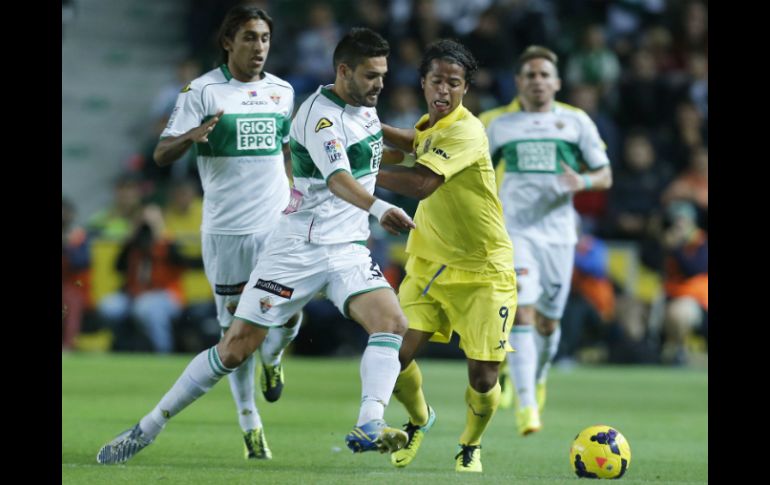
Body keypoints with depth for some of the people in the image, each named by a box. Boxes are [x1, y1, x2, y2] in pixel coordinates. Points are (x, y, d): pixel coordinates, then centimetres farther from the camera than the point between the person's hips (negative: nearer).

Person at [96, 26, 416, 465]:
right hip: (299, 248, -7)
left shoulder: (365, 106, 8)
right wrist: (380, 208, -51)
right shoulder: (320, 115, -18)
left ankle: (369, 426, -27)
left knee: (393, 323, -20)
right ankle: (150, 427, 7)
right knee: (236, 347, -5)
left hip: (349, 249, 7)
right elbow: (338, 180, -36)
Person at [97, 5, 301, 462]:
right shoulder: (203, 90, -5)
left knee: (288, 315, -8)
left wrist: (293, 195, 13)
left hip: (277, 224, 3)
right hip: (226, 229, -3)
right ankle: (250, 424, 12)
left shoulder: (282, 91, 9)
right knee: (236, 328, 2)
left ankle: (272, 358, 28)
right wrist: (191, 136, -28)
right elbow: (162, 154, -8)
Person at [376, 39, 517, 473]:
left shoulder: (466, 131, -21)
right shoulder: (432, 124, 4)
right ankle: (420, 421, 26)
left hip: (483, 271, -6)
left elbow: (422, 183, -33)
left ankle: (471, 447, 24)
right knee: (396, 355, -6)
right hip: (430, 262, 6)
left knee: (483, 379, -7)